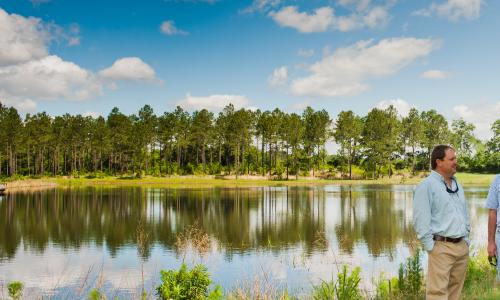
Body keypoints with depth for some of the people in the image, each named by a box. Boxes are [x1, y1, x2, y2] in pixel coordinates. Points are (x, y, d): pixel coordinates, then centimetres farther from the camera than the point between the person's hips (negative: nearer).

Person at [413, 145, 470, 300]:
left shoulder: (457, 185, 15)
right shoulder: (426, 185, -10)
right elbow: (420, 220, -15)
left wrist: (466, 239, 15)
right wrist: (430, 246, -15)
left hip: (462, 246, 8)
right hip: (441, 247, -7)